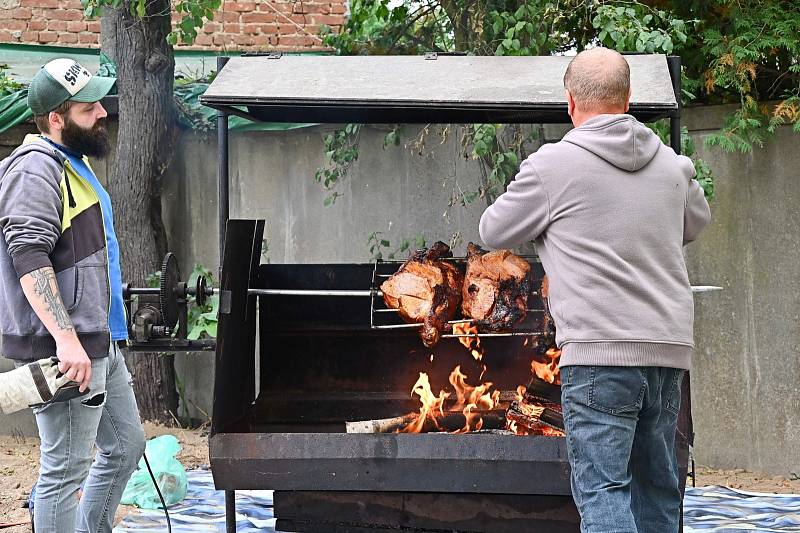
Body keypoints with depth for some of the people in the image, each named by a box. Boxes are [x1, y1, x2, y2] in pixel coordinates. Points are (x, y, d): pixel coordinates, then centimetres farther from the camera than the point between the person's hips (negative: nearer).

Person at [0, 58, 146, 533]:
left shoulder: (75, 163, 16)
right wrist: (66, 338, -33)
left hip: (100, 344, 11)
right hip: (65, 351, -11)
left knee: (125, 446, 19)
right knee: (66, 469, -6)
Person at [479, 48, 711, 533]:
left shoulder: (553, 165, -5)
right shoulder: (670, 165, 11)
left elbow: (494, 232, 8)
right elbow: (696, 223, 31)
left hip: (600, 350, -6)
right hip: (670, 347, 6)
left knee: (602, 488, -7)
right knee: (657, 486, 14)